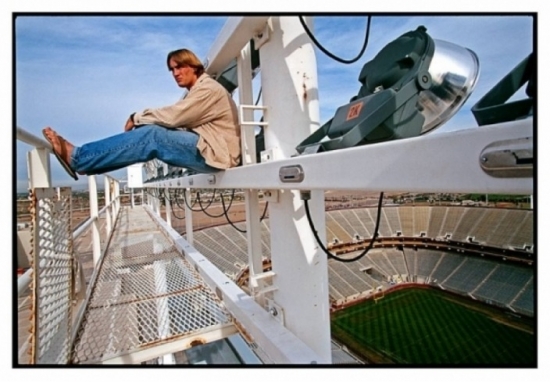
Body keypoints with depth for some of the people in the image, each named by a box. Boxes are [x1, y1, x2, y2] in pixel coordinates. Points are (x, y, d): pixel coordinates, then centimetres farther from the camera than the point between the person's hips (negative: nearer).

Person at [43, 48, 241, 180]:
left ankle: (76, 157, -16)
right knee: (151, 132, -2)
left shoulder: (208, 88, -9)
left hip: (215, 153, -9)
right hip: (204, 149, 9)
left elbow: (173, 116, -17)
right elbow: (175, 119, 12)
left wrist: (137, 117, -4)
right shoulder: (195, 92, 23)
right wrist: (141, 119, -3)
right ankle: (79, 159, -4)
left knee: (152, 136, -21)